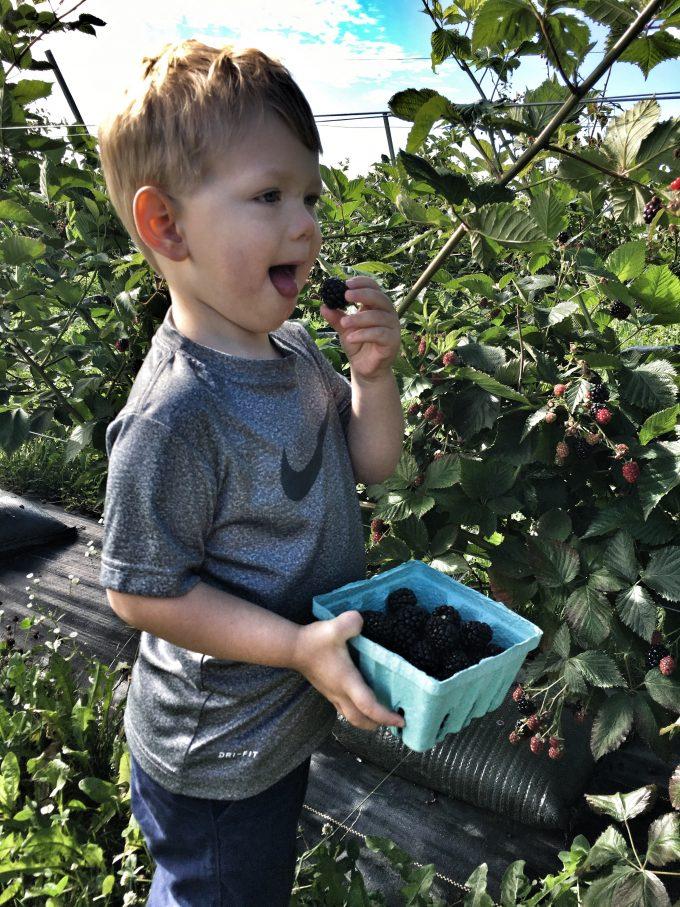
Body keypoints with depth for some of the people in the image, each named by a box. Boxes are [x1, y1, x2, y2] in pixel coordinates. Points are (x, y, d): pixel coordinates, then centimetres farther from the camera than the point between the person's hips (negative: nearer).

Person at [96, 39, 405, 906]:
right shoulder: (174, 414, -32)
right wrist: (299, 647, -27)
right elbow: (141, 591, -25)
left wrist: (372, 373, -15)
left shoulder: (295, 348, -6)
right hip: (213, 763, -7)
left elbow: (371, 462, 3)